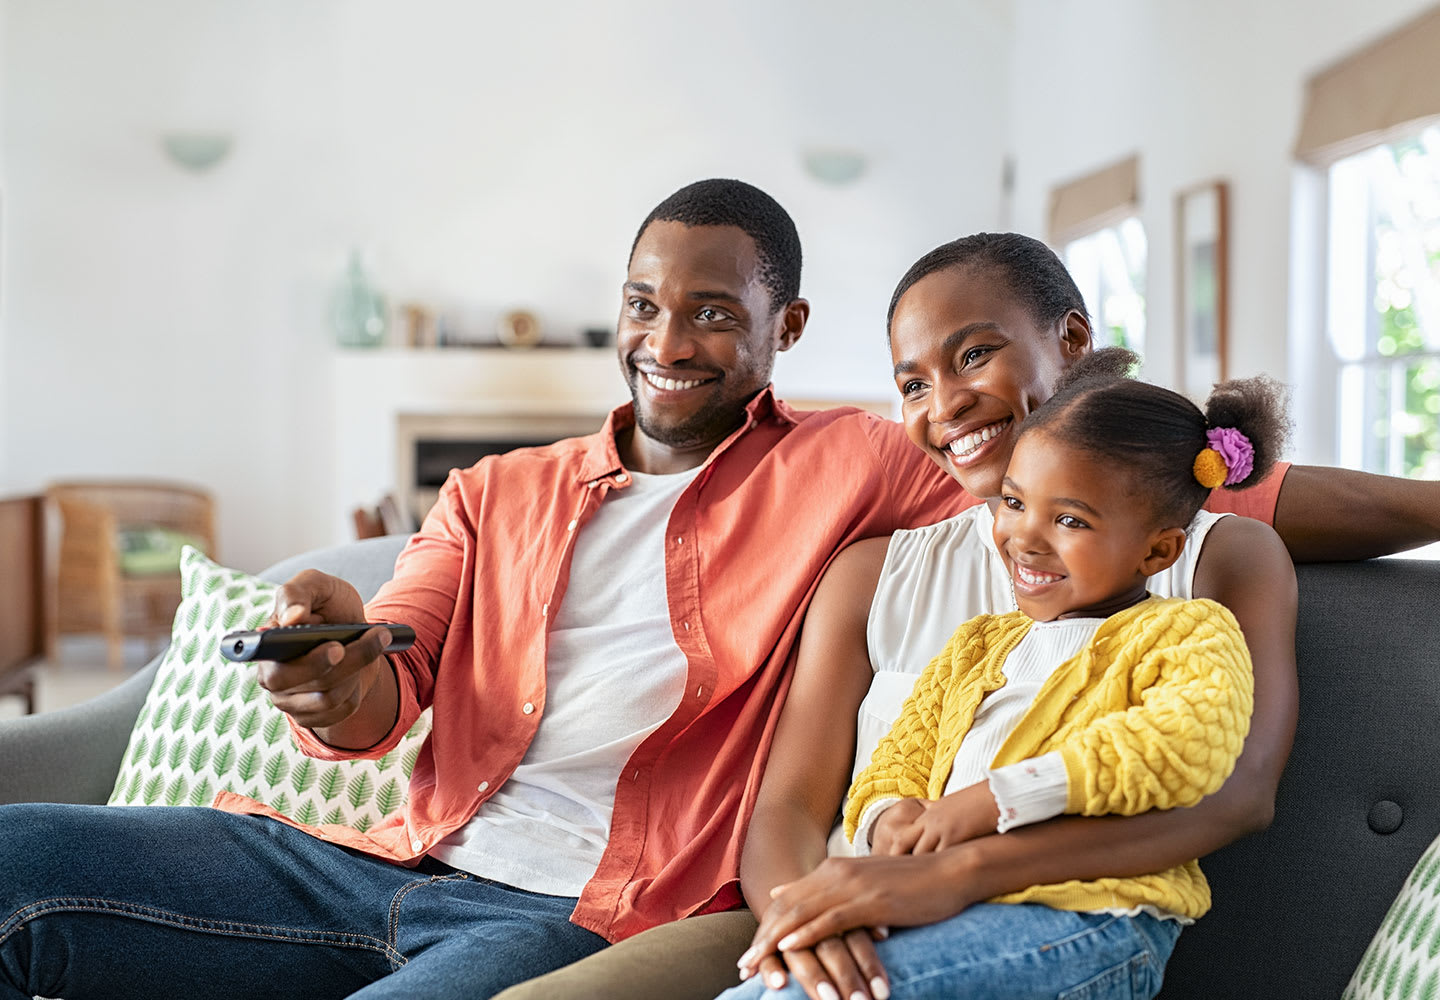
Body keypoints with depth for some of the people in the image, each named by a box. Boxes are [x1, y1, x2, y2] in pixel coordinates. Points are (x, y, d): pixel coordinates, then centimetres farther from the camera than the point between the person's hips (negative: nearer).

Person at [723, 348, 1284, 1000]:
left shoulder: (1186, 631, 6)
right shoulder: (975, 647, 28)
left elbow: (1191, 740, -16)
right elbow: (899, 762, 24)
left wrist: (994, 798, -19)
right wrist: (888, 818, -3)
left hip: (1089, 921, -7)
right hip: (948, 910, 7)